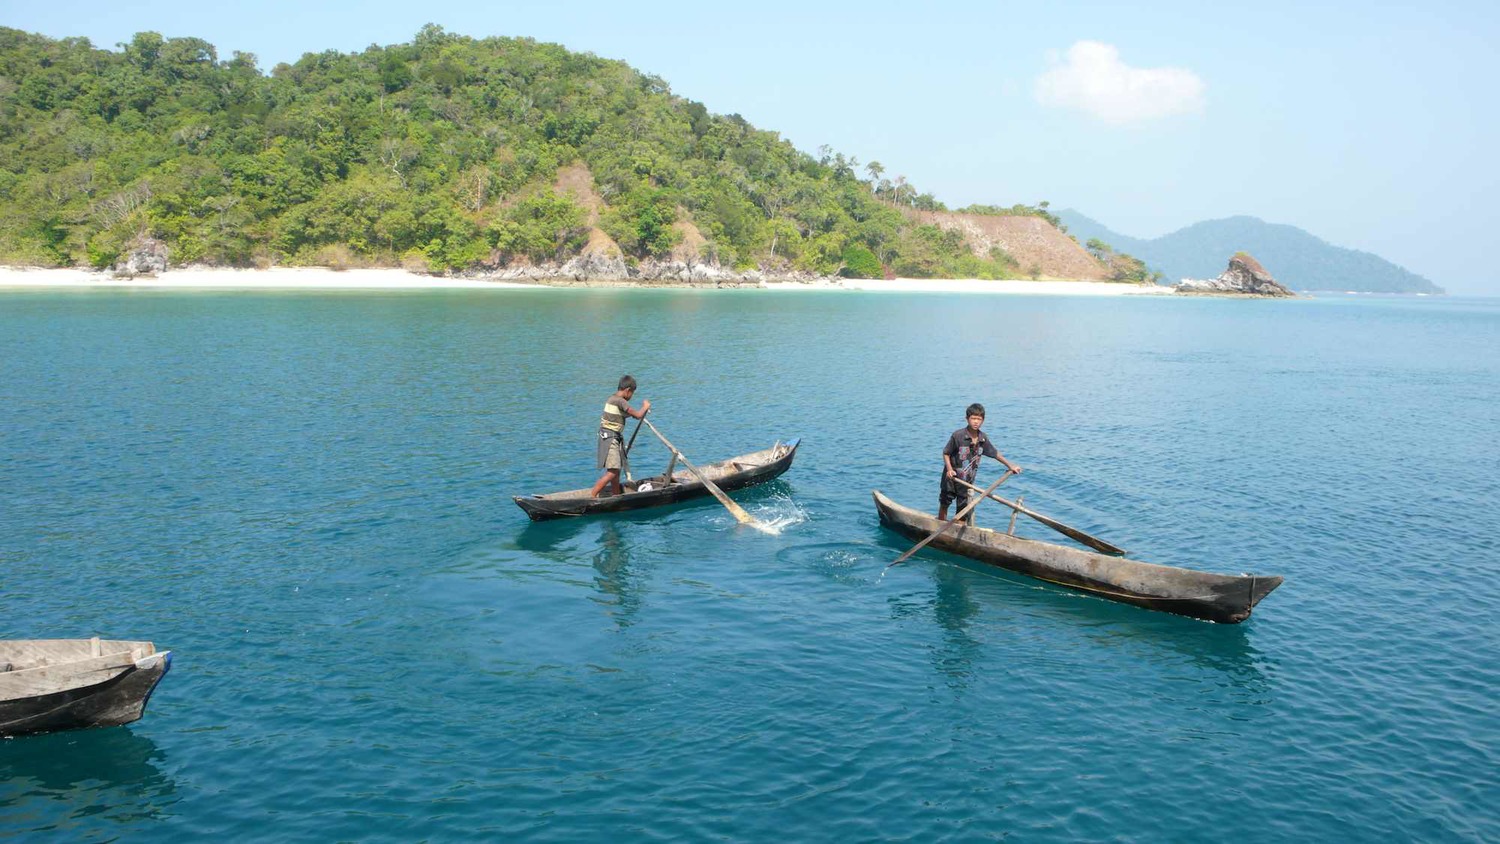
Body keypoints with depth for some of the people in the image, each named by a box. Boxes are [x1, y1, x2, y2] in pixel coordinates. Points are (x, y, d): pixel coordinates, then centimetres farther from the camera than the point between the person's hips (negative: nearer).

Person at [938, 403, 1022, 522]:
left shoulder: (983, 438, -6)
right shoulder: (958, 435, -19)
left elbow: (995, 454, 9)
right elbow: (946, 453, -11)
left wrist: (1010, 465, 10)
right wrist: (949, 469, -24)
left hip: (967, 481, 3)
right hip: (951, 477, -3)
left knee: (963, 510, 8)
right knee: (944, 503, 12)